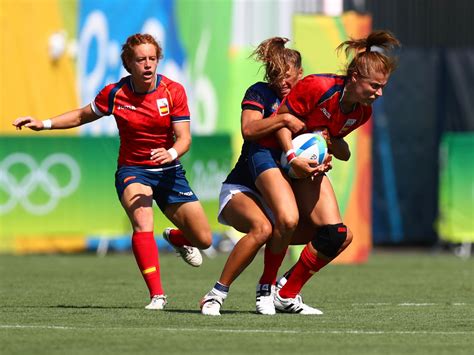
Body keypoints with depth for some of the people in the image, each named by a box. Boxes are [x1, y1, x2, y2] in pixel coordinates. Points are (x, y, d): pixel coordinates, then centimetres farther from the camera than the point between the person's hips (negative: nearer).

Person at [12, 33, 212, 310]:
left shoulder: (173, 91, -10)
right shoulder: (115, 94, -8)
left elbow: (184, 138, -13)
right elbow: (82, 116, 10)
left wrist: (172, 153, -36)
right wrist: (43, 124, -1)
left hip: (169, 171, 2)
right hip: (132, 170, -2)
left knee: (204, 240, 1)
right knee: (142, 222, -33)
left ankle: (176, 238, 39)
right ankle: (157, 295, -33)